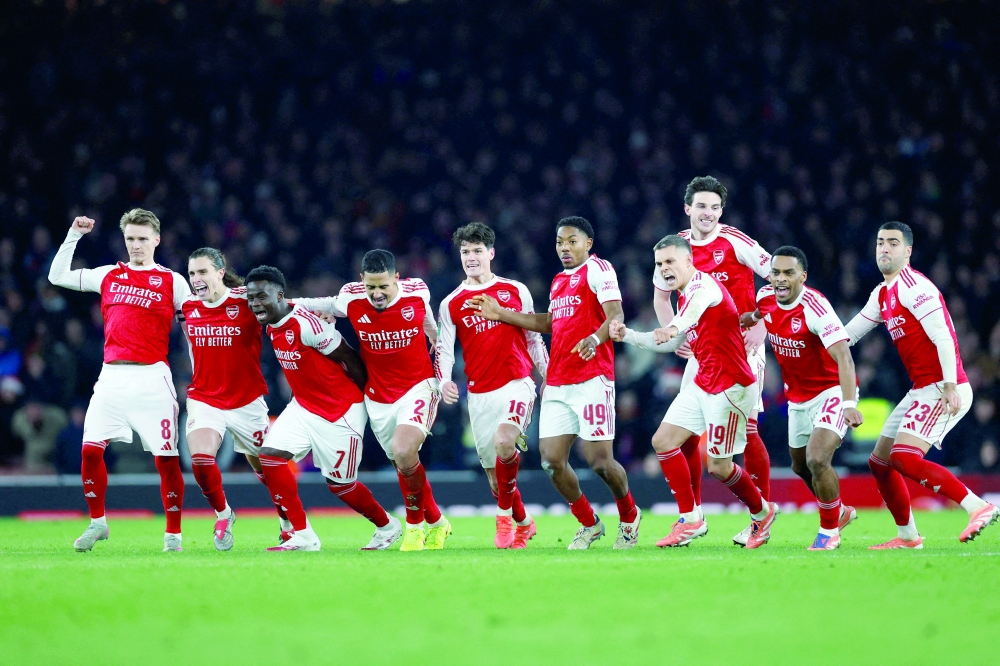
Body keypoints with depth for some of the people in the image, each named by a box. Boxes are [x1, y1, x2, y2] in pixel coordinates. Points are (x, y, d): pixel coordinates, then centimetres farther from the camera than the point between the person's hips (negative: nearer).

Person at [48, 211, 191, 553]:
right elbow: (57, 277, 17)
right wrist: (74, 236, 11)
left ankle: (173, 534, 6)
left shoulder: (172, 281, 5)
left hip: (153, 378, -3)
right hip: (112, 377, 3)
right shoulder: (109, 275, 14)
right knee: (90, 449, -6)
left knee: (166, 459, -5)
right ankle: (97, 523, 10)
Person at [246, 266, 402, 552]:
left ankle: (387, 526, 30)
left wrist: (367, 397, -5)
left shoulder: (306, 324, -26)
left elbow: (349, 358, -16)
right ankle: (303, 535, -1)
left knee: (339, 483, 3)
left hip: (341, 412, -8)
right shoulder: (272, 326, 0)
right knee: (269, 456, -8)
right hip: (303, 407, 8)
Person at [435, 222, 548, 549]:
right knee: (495, 474, 5)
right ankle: (523, 523, 29)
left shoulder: (515, 290, 7)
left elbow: (534, 338, 12)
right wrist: (444, 381, -13)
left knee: (504, 440, -30)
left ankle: (505, 515, -13)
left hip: (517, 384, -3)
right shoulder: (451, 304, 8)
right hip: (480, 395, 3)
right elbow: (443, 350, 6)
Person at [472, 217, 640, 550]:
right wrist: (501, 315, 30)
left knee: (600, 460, -10)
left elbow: (616, 316, -15)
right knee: (551, 459, -2)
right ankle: (589, 524, 17)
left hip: (592, 380, -8)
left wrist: (595, 338, -34)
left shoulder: (597, 269, -4)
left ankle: (629, 516, 18)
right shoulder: (559, 281, 21)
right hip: (557, 385, 8)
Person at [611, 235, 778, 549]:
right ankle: (690, 521, 7)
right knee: (663, 441, 0)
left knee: (718, 466, -4)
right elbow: (670, 344, 26)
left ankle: (762, 512, 23)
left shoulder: (702, 284, -17)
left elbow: (698, 305, -44)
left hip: (730, 387, -9)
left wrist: (674, 327, -65)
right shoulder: (683, 296, 12)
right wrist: (628, 335, 15)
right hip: (702, 384, 9)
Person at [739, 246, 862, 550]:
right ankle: (840, 512, 47)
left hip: (832, 391, -8)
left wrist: (849, 404, -46)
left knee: (817, 459, -24)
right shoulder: (765, 297, -8)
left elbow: (843, 357, -36)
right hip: (799, 397, 8)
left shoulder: (814, 307, -28)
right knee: (800, 465, 19)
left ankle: (829, 531, -1)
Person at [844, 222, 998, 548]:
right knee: (879, 462, 12)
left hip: (941, 389, -10)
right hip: (922, 390, 10)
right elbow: (845, 335, 25)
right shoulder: (882, 294, 17)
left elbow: (942, 336, -20)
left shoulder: (913, 286, -12)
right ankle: (907, 536, 22)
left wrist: (950, 387, -26)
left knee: (904, 459, -22)